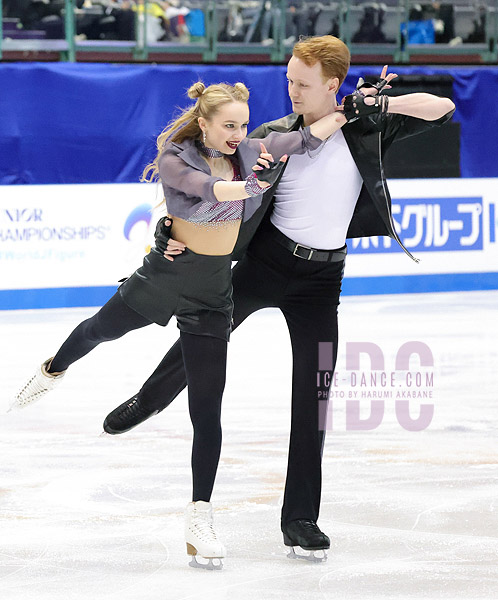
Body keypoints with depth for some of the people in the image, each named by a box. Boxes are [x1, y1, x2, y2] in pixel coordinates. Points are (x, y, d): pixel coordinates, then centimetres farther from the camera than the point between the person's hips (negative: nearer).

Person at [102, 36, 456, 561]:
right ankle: (149, 400, 50)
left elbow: (442, 108, -8)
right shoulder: (272, 137, -9)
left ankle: (300, 518, 3)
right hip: (265, 260, 1)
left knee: (313, 396, -3)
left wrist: (383, 102, -20)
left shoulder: (364, 128, -8)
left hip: (320, 278, 0)